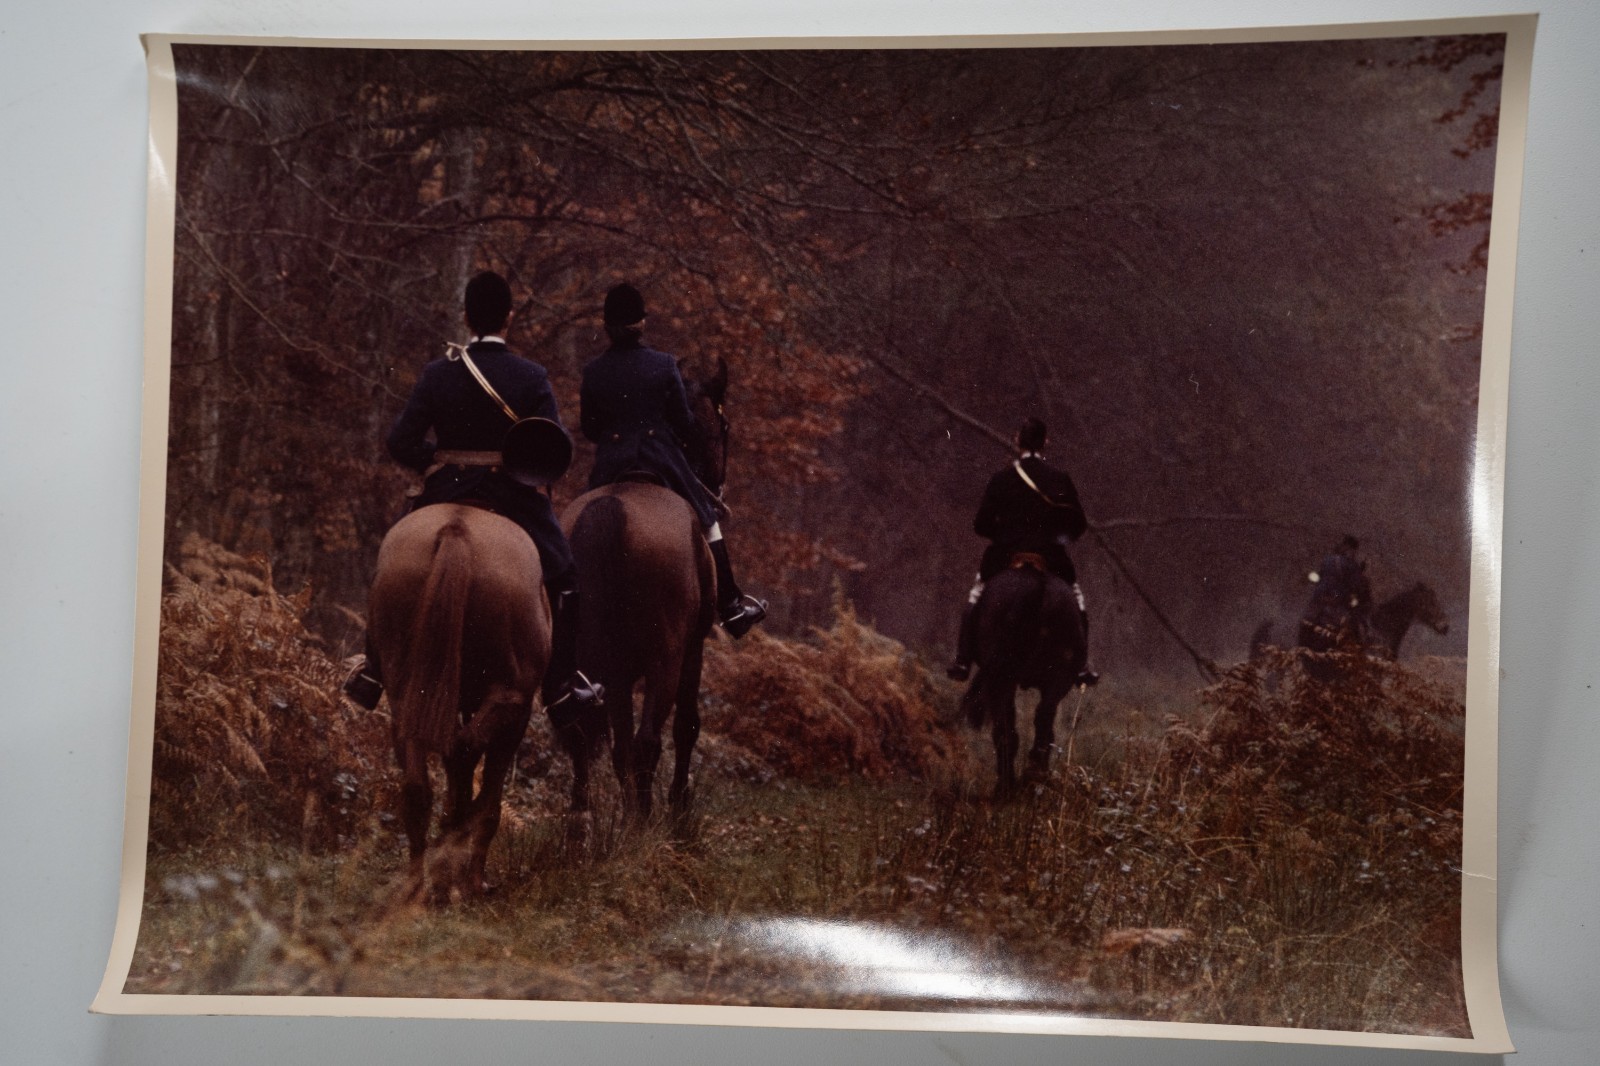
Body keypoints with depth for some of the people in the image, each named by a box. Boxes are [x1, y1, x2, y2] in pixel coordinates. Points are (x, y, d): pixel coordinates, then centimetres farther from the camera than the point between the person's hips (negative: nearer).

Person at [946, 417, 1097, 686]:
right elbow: (1079, 524, 3)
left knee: (975, 602, 20)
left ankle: (963, 662, 10)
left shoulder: (1001, 479, -3)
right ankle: (1080, 666, 13)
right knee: (1076, 602, 22)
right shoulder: (1060, 479, 0)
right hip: (1050, 557, 1)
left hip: (1005, 554, 0)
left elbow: (981, 525, -1)